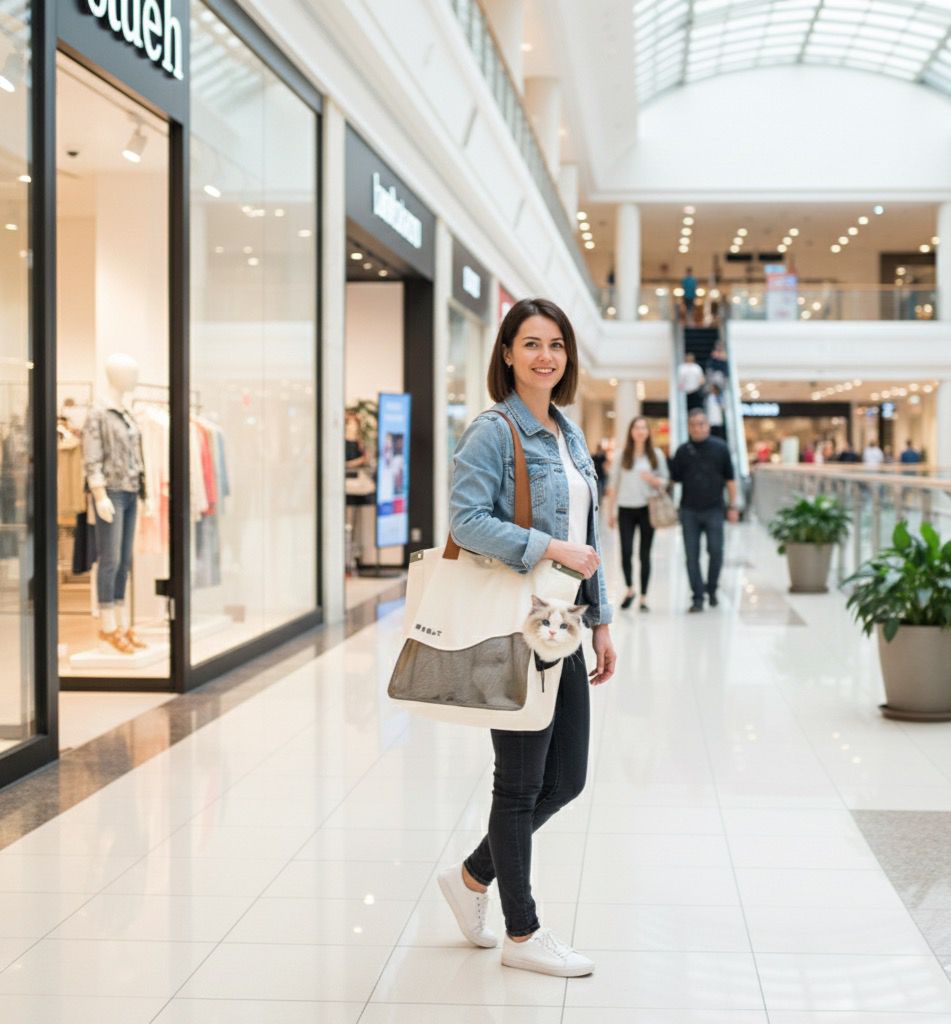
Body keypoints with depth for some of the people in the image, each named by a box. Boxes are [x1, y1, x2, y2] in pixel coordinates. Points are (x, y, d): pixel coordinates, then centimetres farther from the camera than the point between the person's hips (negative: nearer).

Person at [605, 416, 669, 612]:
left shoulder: (656, 455, 7)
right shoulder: (623, 455, 8)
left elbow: (665, 482, 9)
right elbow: (614, 485, 9)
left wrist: (653, 479, -14)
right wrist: (610, 512, 6)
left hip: (647, 509, 0)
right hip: (625, 509, 0)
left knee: (645, 555, 2)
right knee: (626, 553, -8)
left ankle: (643, 597, 9)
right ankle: (629, 590, 15)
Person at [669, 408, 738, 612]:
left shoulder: (720, 448, 3)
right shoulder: (683, 451, 5)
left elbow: (729, 479, 6)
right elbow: (674, 479, 8)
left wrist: (732, 506, 3)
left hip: (713, 510, -1)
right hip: (689, 511, 1)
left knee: (715, 552, -3)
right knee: (692, 555, 0)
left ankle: (711, 589, 20)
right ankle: (697, 597, 5)